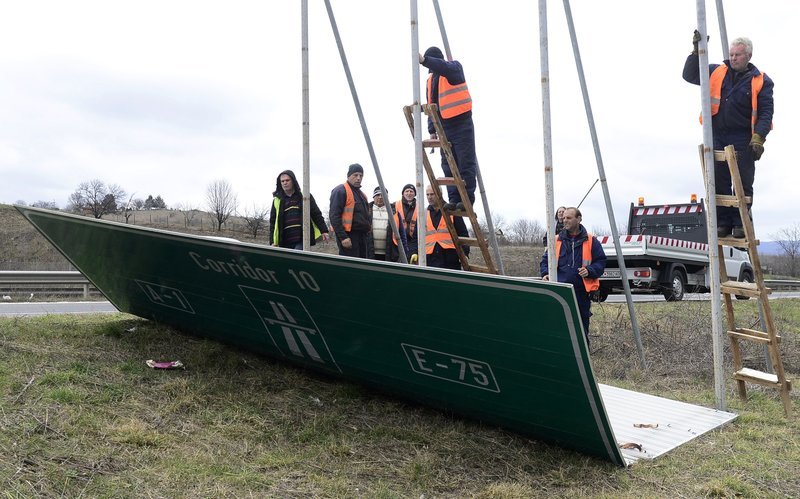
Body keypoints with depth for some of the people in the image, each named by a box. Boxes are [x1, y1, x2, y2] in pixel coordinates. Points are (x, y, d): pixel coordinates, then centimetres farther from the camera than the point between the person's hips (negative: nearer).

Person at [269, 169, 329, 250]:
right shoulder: (277, 200, 13)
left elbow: (316, 214, 6)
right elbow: (273, 221, 12)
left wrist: (323, 230, -1)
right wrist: (273, 242, 5)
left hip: (302, 240, -3)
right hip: (285, 243, 3)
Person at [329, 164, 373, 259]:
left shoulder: (361, 194, 22)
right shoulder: (340, 191, -8)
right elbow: (334, 216, -16)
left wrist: (368, 232, 20)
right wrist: (343, 237, -23)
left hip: (364, 236, 9)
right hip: (349, 237, -9)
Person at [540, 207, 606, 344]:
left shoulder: (591, 241, 6)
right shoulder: (557, 240, 10)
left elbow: (601, 261, 5)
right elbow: (545, 260, 15)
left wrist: (590, 271, -13)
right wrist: (546, 273, -4)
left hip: (582, 292, -1)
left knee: (582, 328, 8)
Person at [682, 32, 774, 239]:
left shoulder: (761, 81, 1)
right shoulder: (716, 73, 8)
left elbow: (766, 112, -4)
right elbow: (690, 75, 8)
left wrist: (758, 137, -16)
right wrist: (696, 51, -5)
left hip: (744, 142, -2)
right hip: (718, 139, 2)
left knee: (743, 184, 2)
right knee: (719, 183, 4)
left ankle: (741, 224, 11)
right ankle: (723, 223, 13)